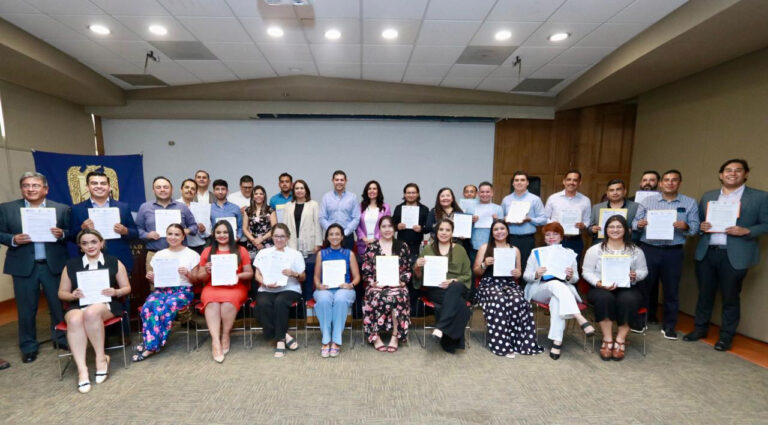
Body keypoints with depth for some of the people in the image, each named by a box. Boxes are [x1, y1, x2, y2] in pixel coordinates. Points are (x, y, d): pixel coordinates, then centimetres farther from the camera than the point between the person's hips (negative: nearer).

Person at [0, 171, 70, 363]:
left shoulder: (61, 209, 1)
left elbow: (71, 233, 1)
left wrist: (62, 234, -20)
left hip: (54, 265, -1)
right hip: (23, 266, 1)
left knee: (59, 305, 9)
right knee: (26, 309, 11)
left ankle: (62, 339, 25)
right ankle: (28, 346, 26)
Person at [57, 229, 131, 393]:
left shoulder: (114, 262, 7)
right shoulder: (71, 265, 13)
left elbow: (127, 288, 9)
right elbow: (62, 293, 15)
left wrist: (116, 292, -14)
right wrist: (73, 295, -7)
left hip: (107, 304, -2)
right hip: (78, 305, 2)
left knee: (91, 313, -37)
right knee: (75, 320, -33)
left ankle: (101, 358, -20)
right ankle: (82, 370, -31)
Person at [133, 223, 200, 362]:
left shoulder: (192, 254, 5)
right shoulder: (159, 255, 15)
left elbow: (195, 280, 4)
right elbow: (155, 281, 16)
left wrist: (188, 274, -16)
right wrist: (151, 278, -7)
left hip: (183, 289, -3)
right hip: (161, 289, 3)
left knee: (168, 306, -33)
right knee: (148, 306, -30)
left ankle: (150, 344, -19)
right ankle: (152, 343, -23)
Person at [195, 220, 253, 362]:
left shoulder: (240, 250, 9)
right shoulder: (207, 251, 13)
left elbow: (250, 273, 7)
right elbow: (200, 277, 14)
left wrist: (237, 276, -12)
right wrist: (207, 272, -8)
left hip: (235, 287, -1)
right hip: (212, 288, 1)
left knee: (228, 301, -33)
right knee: (212, 302, -32)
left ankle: (225, 336, -13)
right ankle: (216, 341, -33)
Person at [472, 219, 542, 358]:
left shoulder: (515, 250, 17)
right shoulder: (485, 247, 11)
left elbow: (519, 274, 19)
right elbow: (476, 272, 9)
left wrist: (517, 273, -5)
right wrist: (484, 265, -12)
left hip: (509, 284, 2)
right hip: (489, 284, -2)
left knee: (518, 301, -32)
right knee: (500, 301, -35)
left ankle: (522, 342, -21)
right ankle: (503, 345, -29)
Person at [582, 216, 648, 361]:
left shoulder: (636, 251, 11)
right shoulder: (594, 250, 3)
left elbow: (644, 271, 15)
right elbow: (587, 272, 0)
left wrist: (635, 275, -9)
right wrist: (599, 283, -17)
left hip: (627, 288, 2)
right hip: (601, 289, -1)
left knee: (628, 300, -33)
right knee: (604, 298, -36)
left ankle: (620, 341, -17)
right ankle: (607, 340, -21)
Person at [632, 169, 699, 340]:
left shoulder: (690, 203, 6)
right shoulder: (647, 201, 6)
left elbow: (695, 227, 0)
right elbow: (635, 223, 2)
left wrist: (685, 226, -21)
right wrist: (639, 224, -20)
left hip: (673, 252, 0)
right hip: (648, 249, 0)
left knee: (671, 289, 6)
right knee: (645, 286, 9)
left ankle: (669, 326, 19)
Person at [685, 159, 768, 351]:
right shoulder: (708, 196, 11)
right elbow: (698, 220, 14)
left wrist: (746, 231, -17)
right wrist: (701, 226, -7)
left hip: (735, 256, -3)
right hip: (706, 253, 3)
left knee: (730, 297, 8)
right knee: (704, 294, 13)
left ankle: (726, 336, 22)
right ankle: (700, 328, 25)